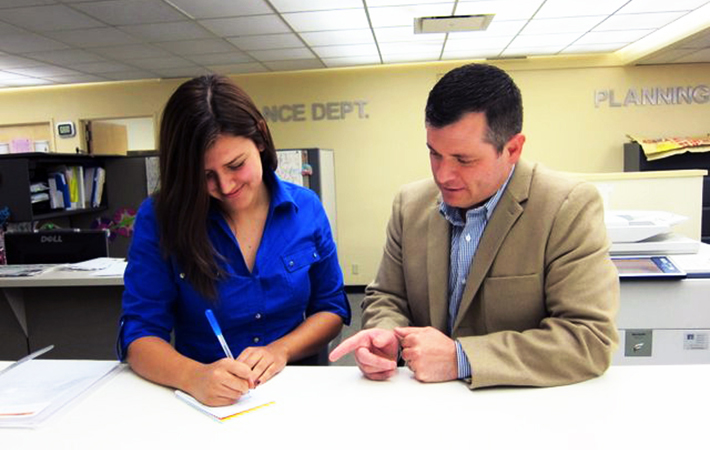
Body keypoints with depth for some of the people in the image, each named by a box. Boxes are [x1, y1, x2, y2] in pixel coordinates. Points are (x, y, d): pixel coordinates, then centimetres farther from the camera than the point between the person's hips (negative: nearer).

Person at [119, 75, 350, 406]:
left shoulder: (306, 208, -1)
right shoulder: (159, 218, -6)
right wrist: (194, 376, -28)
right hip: (202, 402, 1)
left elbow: (331, 308, 5)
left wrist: (281, 349, -14)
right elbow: (140, 333, -8)